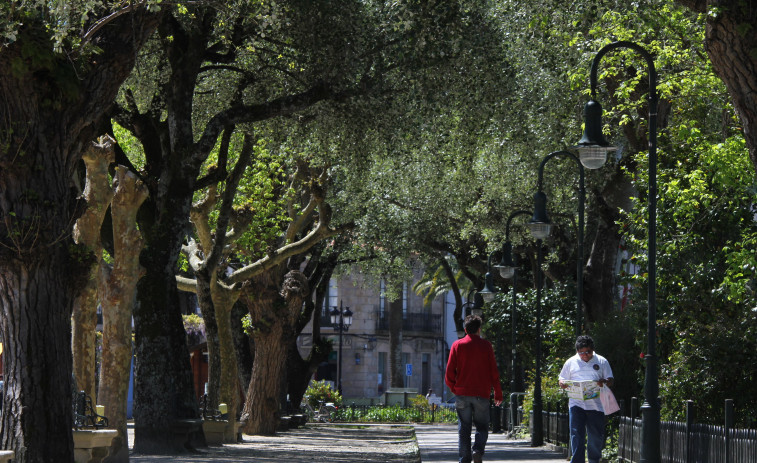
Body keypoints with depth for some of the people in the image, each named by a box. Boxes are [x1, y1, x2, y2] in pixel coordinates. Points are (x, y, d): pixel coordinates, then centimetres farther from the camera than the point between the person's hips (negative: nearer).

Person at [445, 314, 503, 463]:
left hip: (462, 394, 1)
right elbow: (494, 372, 1)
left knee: (464, 429, 5)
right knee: (482, 427, 8)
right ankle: (478, 450, -17)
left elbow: (449, 373, 0)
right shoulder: (486, 345, 1)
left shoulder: (457, 345, 3)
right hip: (481, 394, -1)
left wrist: (454, 388, 16)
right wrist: (498, 393, 9)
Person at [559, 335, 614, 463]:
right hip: (576, 404, 0)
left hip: (596, 404, 0)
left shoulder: (601, 361, 10)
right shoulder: (571, 362, 12)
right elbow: (562, 380, 16)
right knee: (576, 435, -10)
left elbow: (611, 380, 10)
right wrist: (564, 384, -9)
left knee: (596, 437, 4)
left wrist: (604, 382, -14)